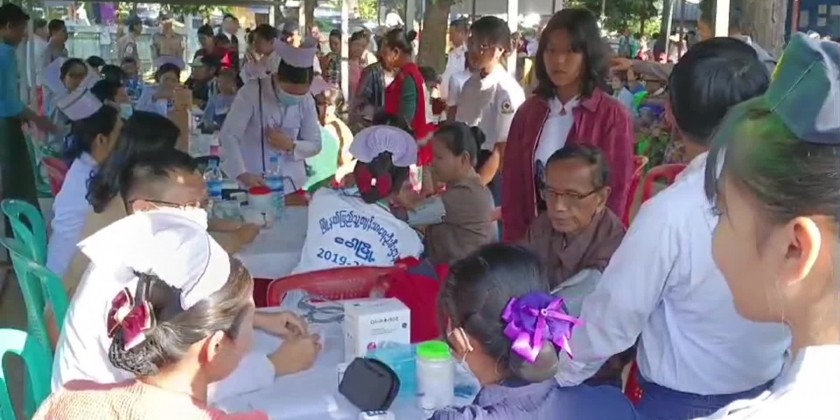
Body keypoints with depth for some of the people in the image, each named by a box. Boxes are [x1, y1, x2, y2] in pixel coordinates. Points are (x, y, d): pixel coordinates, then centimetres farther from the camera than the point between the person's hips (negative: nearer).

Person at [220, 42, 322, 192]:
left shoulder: (306, 101, -2)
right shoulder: (251, 93, -14)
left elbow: (315, 145, 5)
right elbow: (229, 136, -19)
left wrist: (290, 145, -16)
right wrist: (242, 174, -32)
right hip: (254, 184, -3)